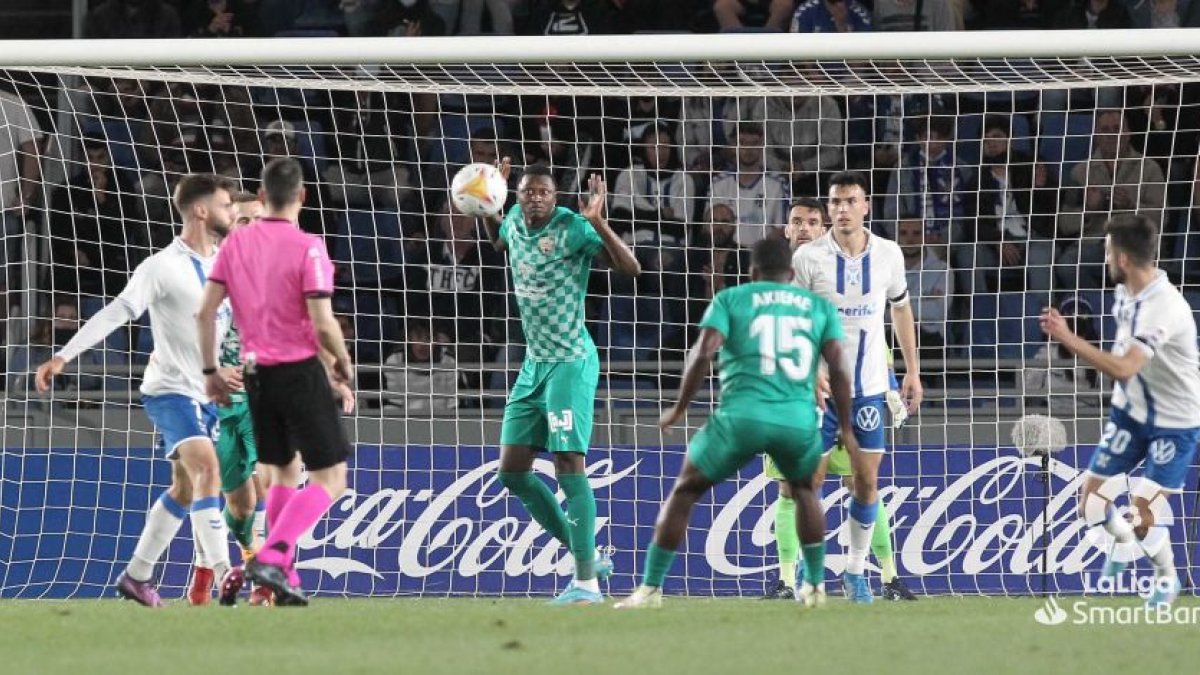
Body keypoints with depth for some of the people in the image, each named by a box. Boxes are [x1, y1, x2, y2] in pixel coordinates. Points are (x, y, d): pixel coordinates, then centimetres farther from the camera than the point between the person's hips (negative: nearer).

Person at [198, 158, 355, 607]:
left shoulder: (236, 243, 2)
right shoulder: (307, 248, -14)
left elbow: (205, 312, 1)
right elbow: (323, 323, -18)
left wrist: (210, 371, 11)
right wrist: (343, 365, 0)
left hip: (257, 372, 6)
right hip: (300, 370, -6)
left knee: (283, 474, 21)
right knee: (330, 479, -1)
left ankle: (285, 579, 19)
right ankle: (271, 557, -18)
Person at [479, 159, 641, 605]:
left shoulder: (571, 228, -16)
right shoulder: (516, 220, 6)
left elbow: (631, 268, -22)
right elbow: (499, 241, 32)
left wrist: (598, 222, -33)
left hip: (569, 362, -8)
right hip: (534, 364, 8)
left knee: (569, 465, -14)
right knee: (512, 471, 7)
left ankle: (587, 583, -12)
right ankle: (587, 556, 17)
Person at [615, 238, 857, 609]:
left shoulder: (731, 299, 13)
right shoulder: (819, 306, 18)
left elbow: (703, 354, -2)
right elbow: (839, 367, 6)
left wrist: (679, 407, 8)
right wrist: (846, 428, 11)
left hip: (742, 416, -2)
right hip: (799, 421, 2)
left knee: (684, 491, 17)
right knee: (803, 490, 33)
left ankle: (650, 588, 10)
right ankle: (815, 585, 27)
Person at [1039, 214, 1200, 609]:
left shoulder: (1163, 308, -31)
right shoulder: (1127, 292, -3)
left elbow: (1123, 368, -39)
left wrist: (1067, 338, -37)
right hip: (1130, 412, 7)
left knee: (1143, 519, -10)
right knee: (1090, 504, 2)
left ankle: (1167, 577, 20)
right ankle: (1125, 541, 34)